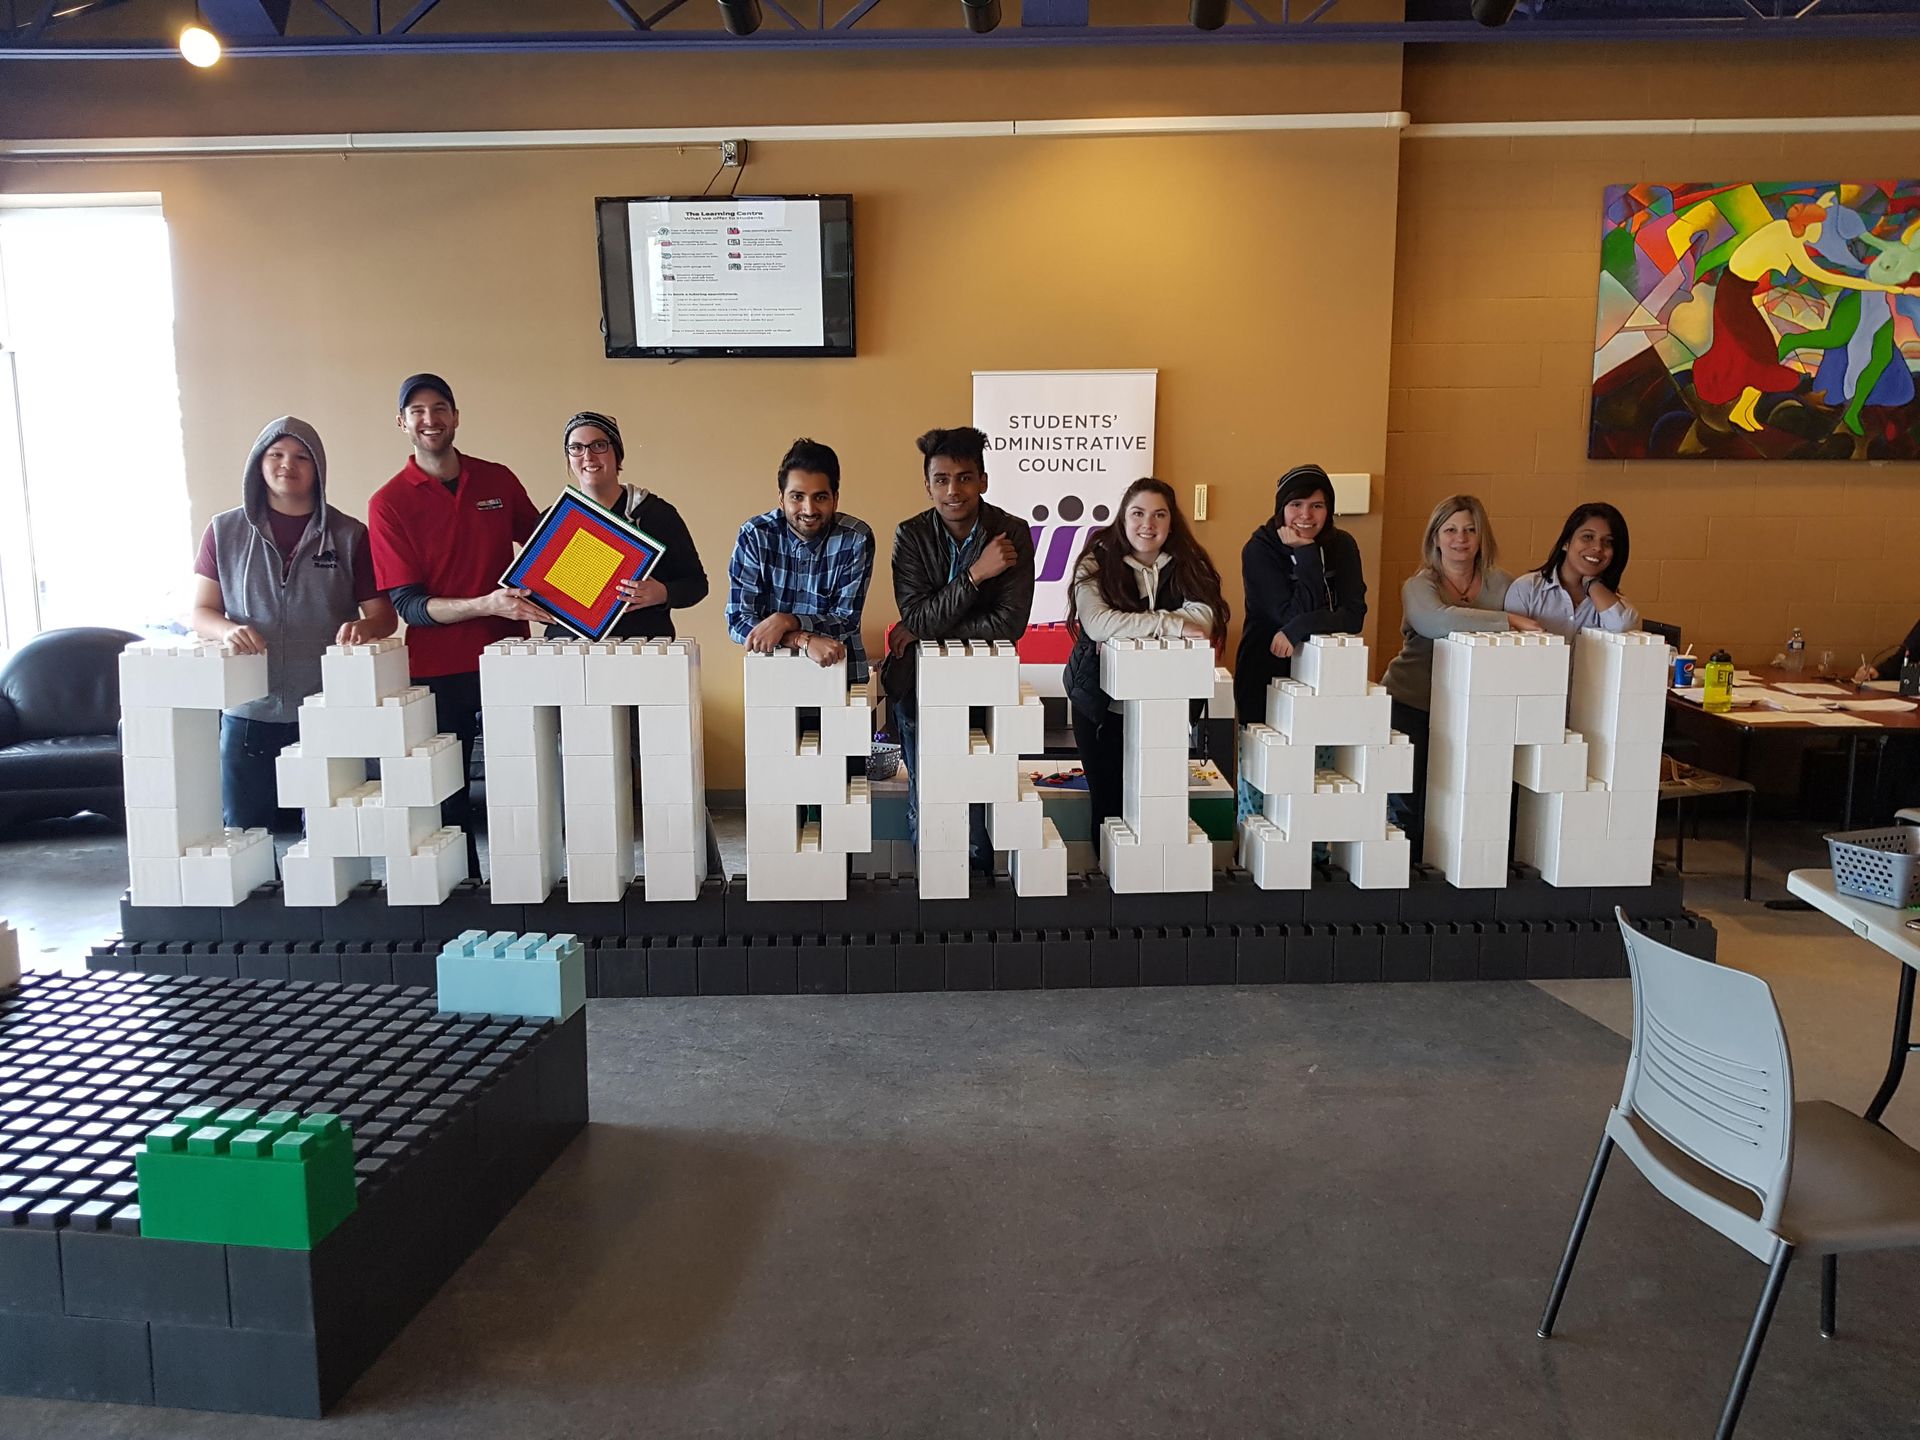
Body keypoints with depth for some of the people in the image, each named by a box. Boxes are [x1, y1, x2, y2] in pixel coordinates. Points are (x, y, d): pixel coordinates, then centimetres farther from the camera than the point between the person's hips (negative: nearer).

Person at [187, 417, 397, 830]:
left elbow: (384, 615, 4)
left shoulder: (349, 536, 4)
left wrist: (364, 627, -20)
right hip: (248, 714, 1)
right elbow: (200, 612, 8)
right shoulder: (225, 531, 6)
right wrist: (228, 630, -15)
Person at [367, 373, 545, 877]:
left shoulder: (498, 480, 5)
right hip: (438, 671, -2)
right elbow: (407, 604, -10)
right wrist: (485, 604, -25)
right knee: (447, 797, 7)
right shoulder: (388, 503, -4)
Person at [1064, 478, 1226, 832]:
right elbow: (1096, 623, -23)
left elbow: (1204, 617, -16)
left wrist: (1127, 627, -23)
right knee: (1108, 804, 5)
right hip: (1102, 703, -2)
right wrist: (1169, 625, -24)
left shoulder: (1187, 564, 2)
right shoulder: (1097, 562, -6)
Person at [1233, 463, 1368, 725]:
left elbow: (1354, 616, -12)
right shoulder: (1259, 549, -9)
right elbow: (1292, 616, -17)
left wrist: (1299, 629, -26)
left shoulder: (1342, 545, 0)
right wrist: (1307, 555, -21)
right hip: (1265, 676, -2)